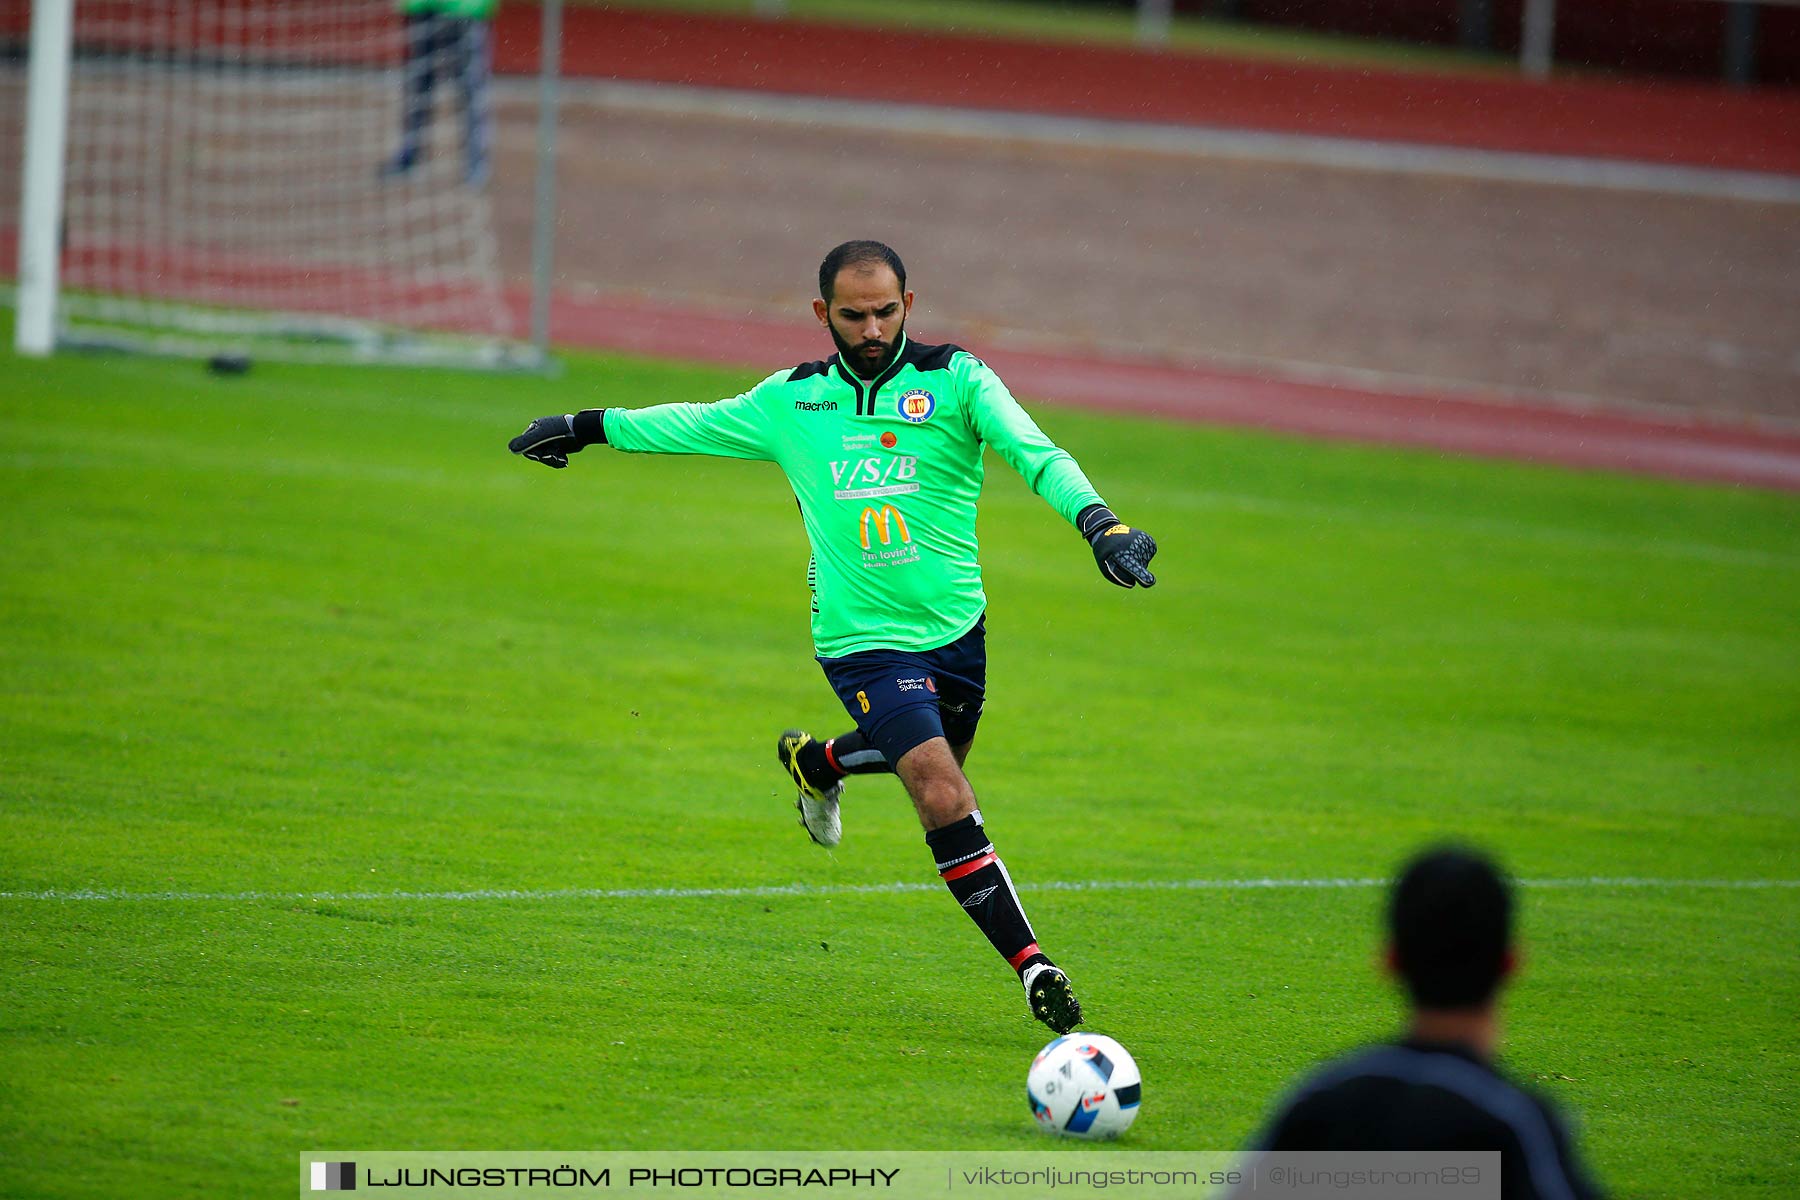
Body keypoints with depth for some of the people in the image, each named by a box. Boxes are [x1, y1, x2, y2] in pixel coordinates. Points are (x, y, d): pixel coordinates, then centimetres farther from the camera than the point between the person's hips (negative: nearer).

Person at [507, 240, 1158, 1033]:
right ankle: (1029, 961, -12)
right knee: (944, 798, -17)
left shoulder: (955, 380, -3)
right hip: (864, 638, -2)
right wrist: (590, 427, 28)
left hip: (956, 625, 2)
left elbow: (1034, 453, -16)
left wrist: (1096, 522, -33)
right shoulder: (792, 401, 4)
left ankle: (817, 762, 53)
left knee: (934, 768, 22)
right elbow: (696, 425, 21)